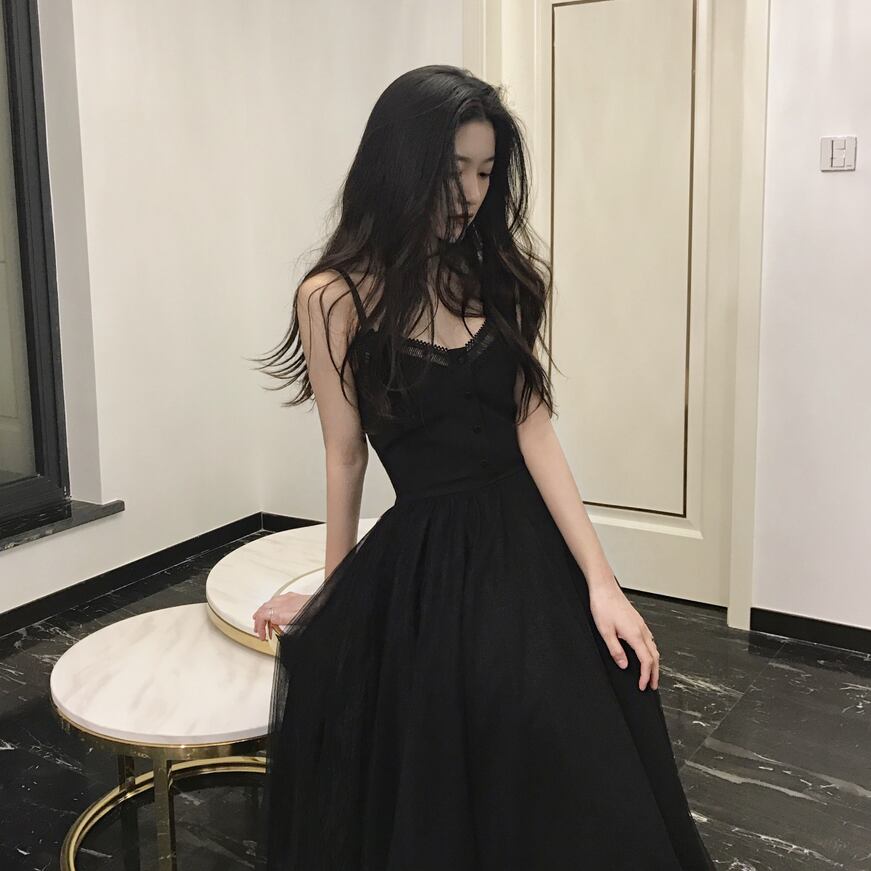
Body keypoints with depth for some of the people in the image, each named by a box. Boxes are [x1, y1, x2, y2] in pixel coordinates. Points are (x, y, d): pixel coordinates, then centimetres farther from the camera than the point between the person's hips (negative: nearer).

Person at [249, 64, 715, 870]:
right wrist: (334, 597, 8)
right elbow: (346, 457, -1)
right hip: (428, 561, -4)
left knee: (589, 798, 11)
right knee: (438, 804, 10)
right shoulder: (337, 297, -9)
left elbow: (535, 431, -3)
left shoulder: (501, 277, 4)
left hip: (533, 544, 4)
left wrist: (600, 582, -9)